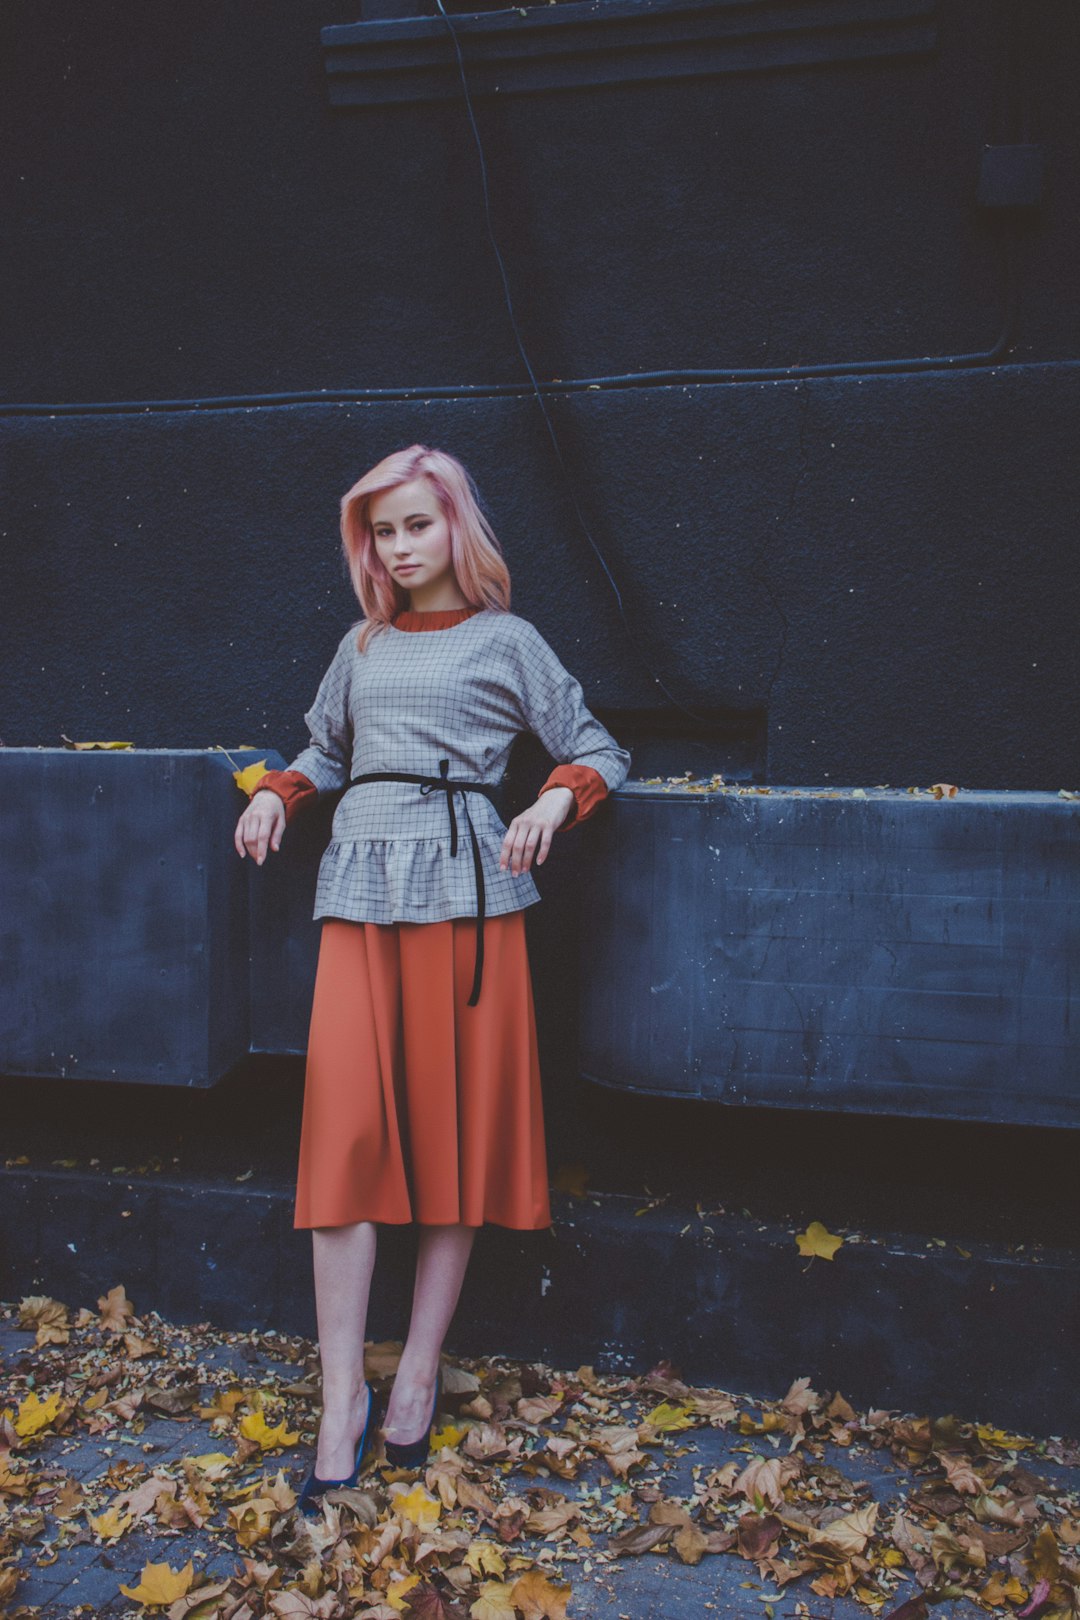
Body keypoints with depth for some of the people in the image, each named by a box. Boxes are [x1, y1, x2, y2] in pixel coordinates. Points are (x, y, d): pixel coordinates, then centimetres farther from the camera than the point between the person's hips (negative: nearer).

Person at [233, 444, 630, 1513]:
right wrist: (275, 793, 10)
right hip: (362, 888, 3)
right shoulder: (361, 647, 18)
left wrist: (556, 800, -12)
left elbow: (599, 752, 8)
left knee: (459, 1130, 1)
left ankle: (419, 1374, 16)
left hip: (466, 889, -3)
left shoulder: (504, 641, 8)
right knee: (346, 1130, -6)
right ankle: (343, 1396, 3)